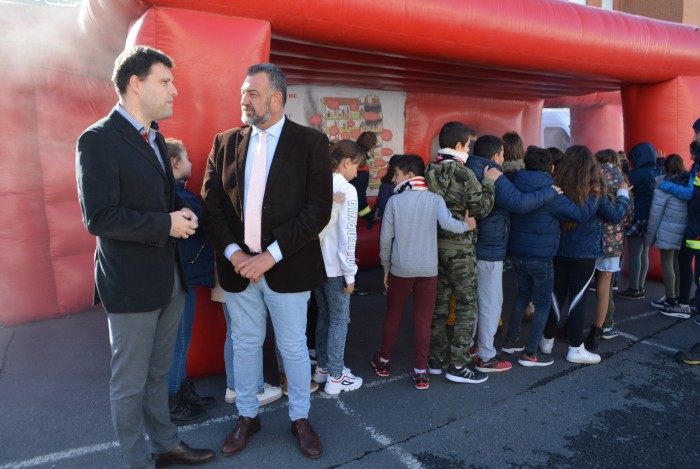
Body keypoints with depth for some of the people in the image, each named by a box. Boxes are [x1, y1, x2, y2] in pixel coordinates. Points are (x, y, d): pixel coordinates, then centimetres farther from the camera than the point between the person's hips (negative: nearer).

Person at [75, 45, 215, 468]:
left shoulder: (155, 138, 12)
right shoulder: (98, 140, -15)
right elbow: (99, 218, -22)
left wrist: (182, 213, -1)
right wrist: (166, 225, -18)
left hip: (170, 278, 8)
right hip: (132, 283, -8)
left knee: (159, 373, 21)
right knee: (130, 384, 10)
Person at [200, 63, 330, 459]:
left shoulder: (311, 142, -5)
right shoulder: (225, 142, 6)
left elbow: (318, 209, -12)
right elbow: (211, 204, 4)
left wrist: (271, 255, -16)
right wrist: (233, 253, -10)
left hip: (287, 267, -3)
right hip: (238, 265, 3)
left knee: (294, 347, 11)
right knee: (245, 345, 16)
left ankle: (301, 419, 33)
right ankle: (247, 416, 37)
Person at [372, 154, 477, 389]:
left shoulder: (394, 201, -5)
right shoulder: (435, 199, -4)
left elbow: (385, 238, -3)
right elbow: (448, 224, -22)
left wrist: (386, 266, 10)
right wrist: (466, 225, -1)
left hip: (400, 268, 0)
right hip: (428, 269, 0)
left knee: (392, 316, 16)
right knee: (423, 320, 8)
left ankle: (383, 361, 33)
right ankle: (420, 372, 13)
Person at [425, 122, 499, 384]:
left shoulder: (429, 171, 5)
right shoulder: (463, 173, -14)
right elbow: (481, 208, -12)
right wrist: (489, 182, 0)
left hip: (435, 243, 7)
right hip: (460, 246, -7)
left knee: (440, 301, 15)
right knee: (467, 304, 4)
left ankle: (436, 358, 24)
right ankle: (458, 365, 7)